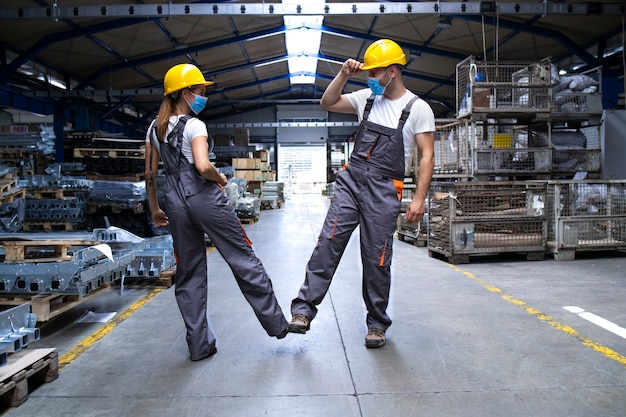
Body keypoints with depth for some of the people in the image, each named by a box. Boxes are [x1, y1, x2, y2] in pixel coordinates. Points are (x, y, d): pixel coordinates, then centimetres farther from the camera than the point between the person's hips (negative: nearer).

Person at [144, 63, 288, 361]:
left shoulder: (155, 128, 12)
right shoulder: (193, 125, -8)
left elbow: (150, 174, 14)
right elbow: (203, 166, -23)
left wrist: (154, 208, 22)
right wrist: (220, 179, -3)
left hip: (176, 202, 6)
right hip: (204, 197, -6)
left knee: (189, 274, 11)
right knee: (244, 261, 4)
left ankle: (199, 345, 16)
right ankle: (277, 324, 15)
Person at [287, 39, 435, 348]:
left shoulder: (418, 108, -1)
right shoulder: (367, 98, 13)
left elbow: (427, 155, -5)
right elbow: (327, 103, 16)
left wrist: (419, 198, -12)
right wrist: (343, 75, 3)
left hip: (383, 190, -4)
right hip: (350, 180, 4)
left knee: (376, 259, 2)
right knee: (328, 242, -7)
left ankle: (377, 323, 19)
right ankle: (303, 310, -2)